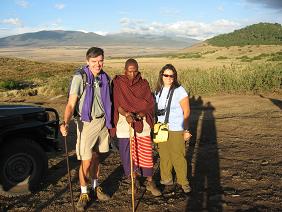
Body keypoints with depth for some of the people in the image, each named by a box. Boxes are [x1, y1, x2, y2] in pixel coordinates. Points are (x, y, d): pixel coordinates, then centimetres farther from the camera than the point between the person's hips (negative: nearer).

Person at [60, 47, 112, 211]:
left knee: (96, 158, 17)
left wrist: (110, 124, 11)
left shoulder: (105, 78, 3)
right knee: (86, 162, -1)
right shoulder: (80, 78, -13)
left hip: (102, 122, 4)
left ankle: (96, 187, 35)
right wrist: (66, 122, -35)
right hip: (86, 123, -4)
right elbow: (71, 104, -19)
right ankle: (84, 194, 18)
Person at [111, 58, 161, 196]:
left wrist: (140, 114, -19)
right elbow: (117, 104, -7)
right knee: (128, 153, 8)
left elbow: (149, 104, -2)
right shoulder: (118, 83, 0)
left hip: (142, 123, 0)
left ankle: (150, 182, 15)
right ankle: (133, 182, 25)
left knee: (146, 153, 0)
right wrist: (126, 114, -24)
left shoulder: (143, 84, 4)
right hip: (124, 123, 0)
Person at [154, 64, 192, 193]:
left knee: (178, 156, 0)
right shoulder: (158, 91, 8)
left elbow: (186, 112, -8)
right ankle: (166, 179, 27)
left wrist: (186, 130, -10)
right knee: (164, 155, 12)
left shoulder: (179, 91, -8)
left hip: (176, 130, -5)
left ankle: (183, 182, 14)